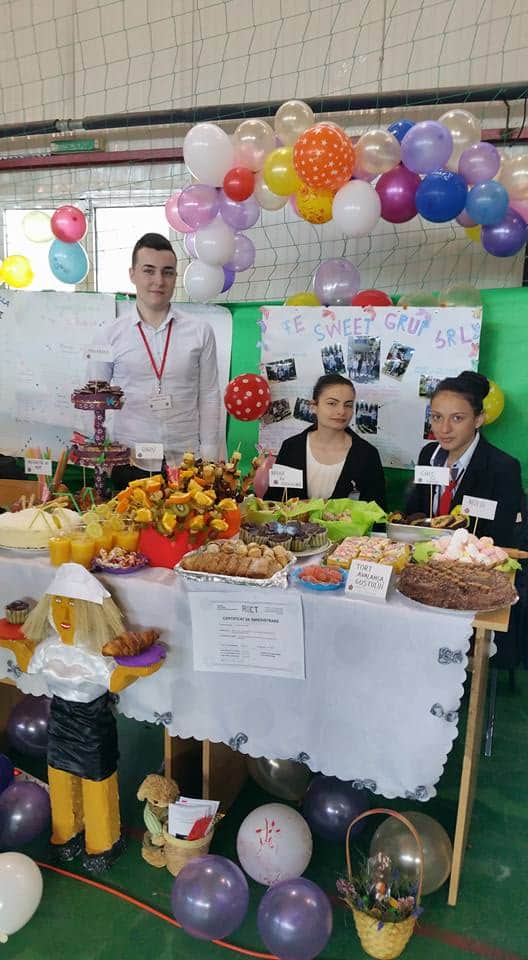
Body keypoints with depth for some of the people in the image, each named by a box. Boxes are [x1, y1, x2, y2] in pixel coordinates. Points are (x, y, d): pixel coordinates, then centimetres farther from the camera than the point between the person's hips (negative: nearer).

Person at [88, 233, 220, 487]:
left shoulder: (200, 332, 3)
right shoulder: (110, 335, 2)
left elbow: (209, 396, 4)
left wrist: (209, 457, 0)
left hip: (186, 463, 0)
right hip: (129, 463, 0)